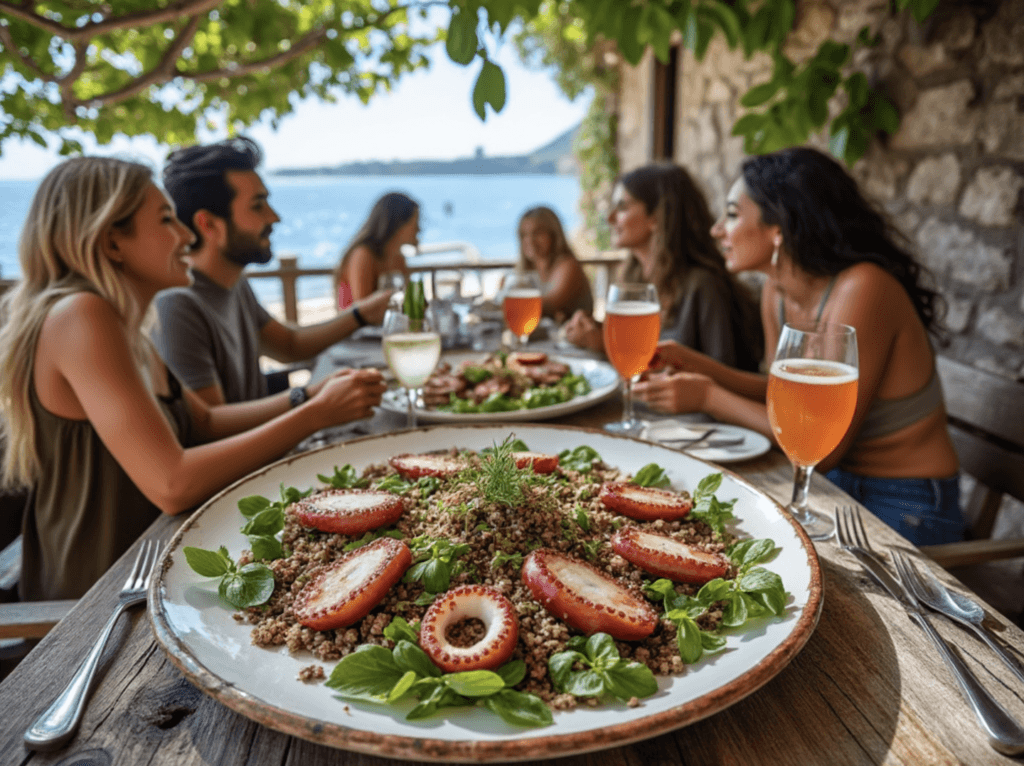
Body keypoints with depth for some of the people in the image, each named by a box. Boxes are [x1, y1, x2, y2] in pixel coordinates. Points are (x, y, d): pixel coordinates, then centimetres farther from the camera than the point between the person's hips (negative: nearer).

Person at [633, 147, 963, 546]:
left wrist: (710, 398, -20)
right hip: (836, 483, 6)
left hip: (905, 512, -6)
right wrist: (693, 363, -2)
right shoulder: (777, 292, -3)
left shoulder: (861, 289, -25)